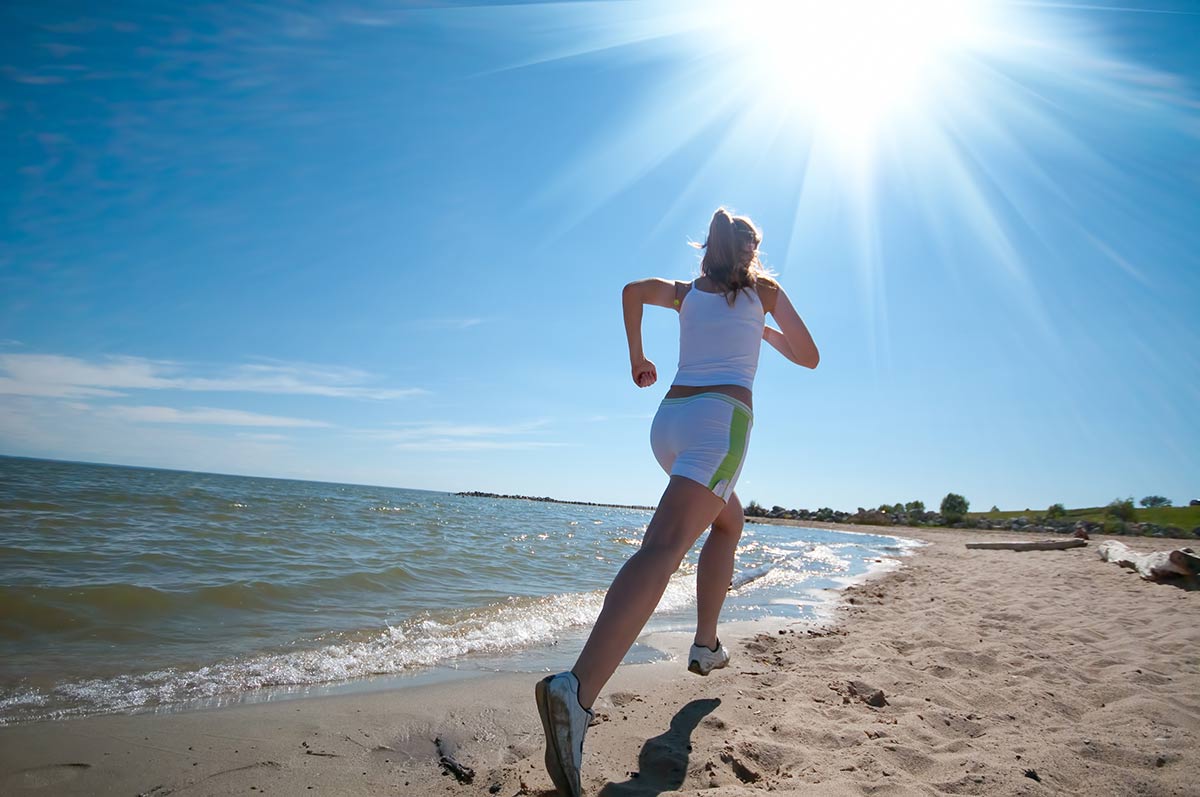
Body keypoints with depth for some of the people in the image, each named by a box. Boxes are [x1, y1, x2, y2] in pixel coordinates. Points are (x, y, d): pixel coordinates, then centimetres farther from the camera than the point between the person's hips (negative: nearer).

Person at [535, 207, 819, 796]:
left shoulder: (687, 292, 24)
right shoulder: (765, 291, 17)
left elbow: (634, 291, 9)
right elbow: (808, 357, 21)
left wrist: (637, 358, 19)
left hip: (669, 419, 6)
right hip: (720, 419, -5)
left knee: (729, 522, 29)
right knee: (665, 545, -23)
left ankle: (706, 645, 26)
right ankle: (577, 688, -40)